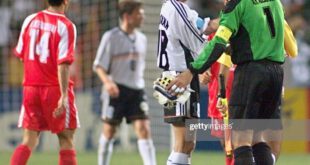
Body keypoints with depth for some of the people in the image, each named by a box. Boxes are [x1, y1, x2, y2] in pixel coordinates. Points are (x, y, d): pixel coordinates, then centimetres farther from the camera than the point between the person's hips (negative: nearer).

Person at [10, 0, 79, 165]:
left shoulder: (30, 20, 5)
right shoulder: (66, 26, -11)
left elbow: (20, 54, 13)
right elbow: (63, 63, -18)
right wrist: (64, 96, -19)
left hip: (30, 88, 5)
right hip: (55, 89, -5)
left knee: (29, 140, 5)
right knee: (66, 140, 5)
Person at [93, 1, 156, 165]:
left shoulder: (141, 39, 10)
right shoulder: (111, 37, -7)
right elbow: (99, 65, -9)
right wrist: (107, 82, -25)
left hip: (136, 90, 4)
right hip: (116, 90, -4)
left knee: (144, 129, -8)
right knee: (109, 131, 6)